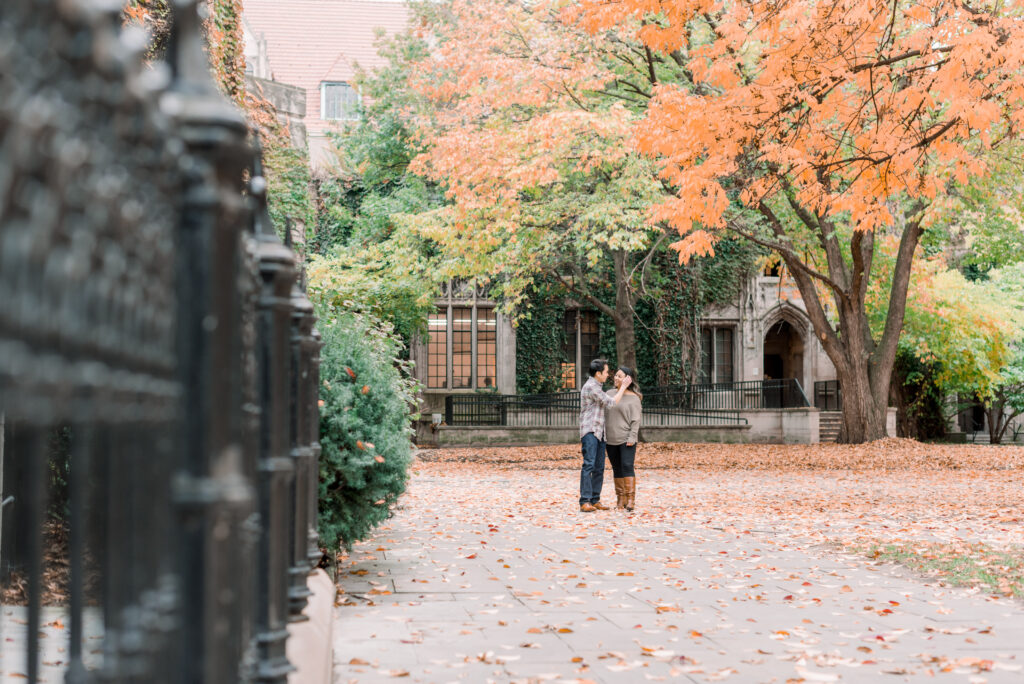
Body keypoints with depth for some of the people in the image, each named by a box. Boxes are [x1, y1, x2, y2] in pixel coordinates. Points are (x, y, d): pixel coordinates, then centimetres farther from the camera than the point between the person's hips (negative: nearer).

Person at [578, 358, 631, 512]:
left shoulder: (597, 387, 20)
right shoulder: (590, 387, -13)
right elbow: (611, 403, -13)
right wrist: (623, 387, -4)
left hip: (599, 433, 10)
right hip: (589, 432, -10)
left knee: (599, 467, 5)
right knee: (589, 465, -15)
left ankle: (595, 500, 6)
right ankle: (585, 502, -18)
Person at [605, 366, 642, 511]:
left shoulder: (633, 398, -4)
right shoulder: (609, 394, 11)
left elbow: (635, 421, -7)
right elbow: (602, 415, 15)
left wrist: (632, 438, -15)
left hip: (626, 439, -5)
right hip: (611, 440, 5)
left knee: (627, 467, -13)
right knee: (617, 470, 8)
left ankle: (630, 499, -11)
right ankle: (620, 499, 13)